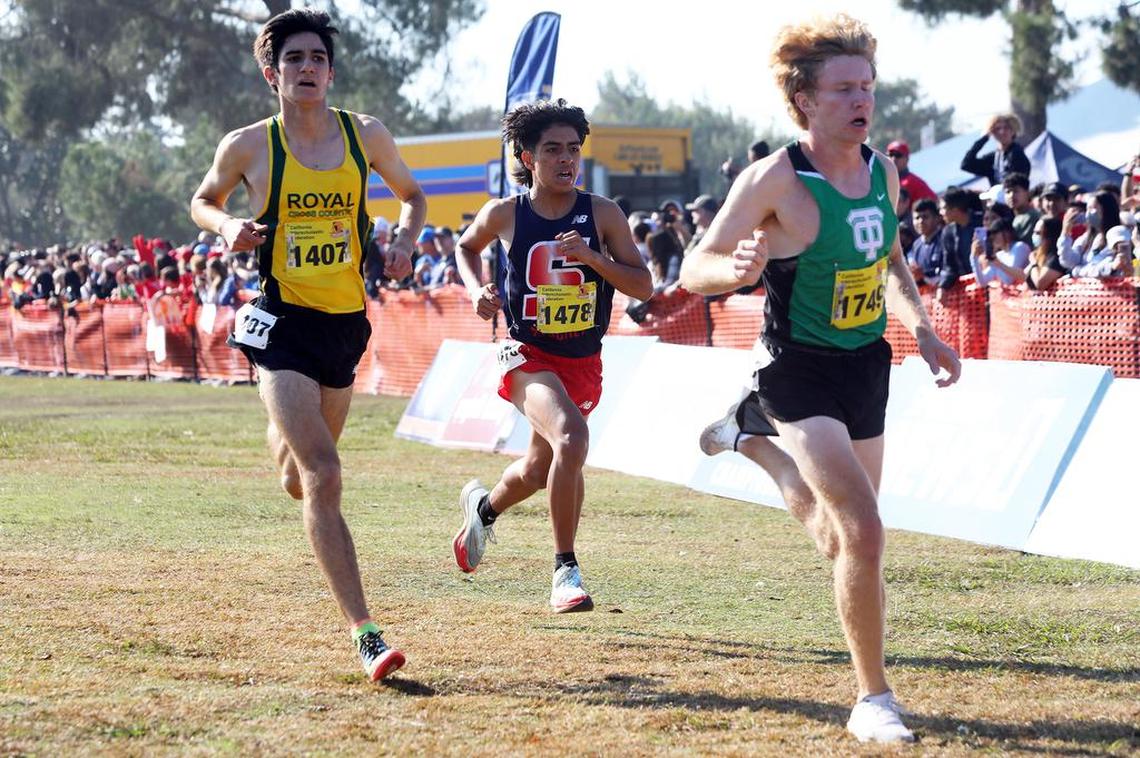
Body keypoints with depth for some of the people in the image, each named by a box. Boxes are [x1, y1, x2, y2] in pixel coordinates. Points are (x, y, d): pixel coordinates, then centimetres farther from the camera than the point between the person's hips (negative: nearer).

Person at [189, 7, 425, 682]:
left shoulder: (367, 136, 1)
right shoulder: (248, 146, -5)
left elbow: (412, 194, 18)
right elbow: (203, 202, 13)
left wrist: (405, 241, -2)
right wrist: (228, 228, -8)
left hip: (347, 322, 4)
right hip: (284, 323, -4)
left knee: (300, 479, 21)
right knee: (324, 476, -18)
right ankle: (364, 632, -18)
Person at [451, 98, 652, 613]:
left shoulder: (601, 214, -6)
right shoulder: (505, 215, -5)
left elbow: (642, 286, -7)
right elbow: (466, 247, 17)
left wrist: (591, 256, -21)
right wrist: (477, 290, -2)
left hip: (583, 362, 3)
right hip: (529, 355, -3)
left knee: (539, 470, 18)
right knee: (571, 437, -30)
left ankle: (483, 506, 54)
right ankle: (565, 570, -19)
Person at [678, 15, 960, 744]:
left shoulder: (883, 171, 0)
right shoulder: (775, 180, -18)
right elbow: (694, 270, -12)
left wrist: (922, 329, 6)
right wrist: (741, 268, -33)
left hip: (866, 365, 7)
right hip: (800, 371, -7)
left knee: (841, 544, 17)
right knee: (864, 531, -20)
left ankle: (752, 436, 42)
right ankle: (874, 699, -6)